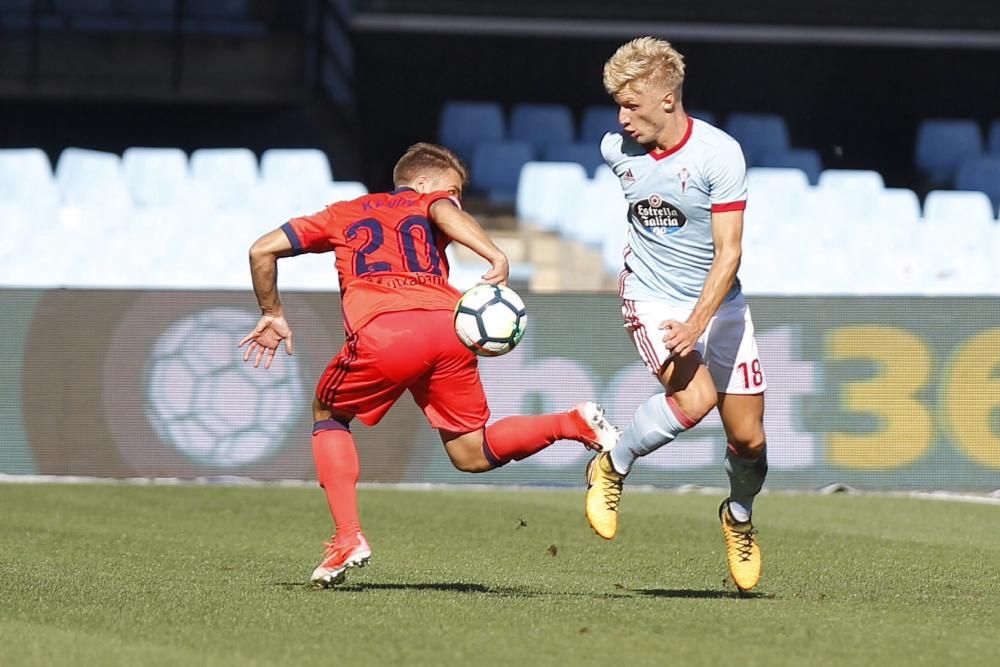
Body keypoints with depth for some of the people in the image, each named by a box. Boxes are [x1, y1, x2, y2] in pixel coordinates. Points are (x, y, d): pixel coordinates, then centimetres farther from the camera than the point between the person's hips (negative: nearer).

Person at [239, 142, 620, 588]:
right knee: (471, 455, 16)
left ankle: (348, 539, 12)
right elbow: (443, 212, 1)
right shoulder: (427, 204, 28)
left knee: (328, 414, 27)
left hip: (381, 333, -1)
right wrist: (495, 257, -13)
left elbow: (263, 250, 30)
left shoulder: (344, 214, 34)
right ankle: (575, 424, -7)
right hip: (447, 326, 1)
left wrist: (272, 314, 42)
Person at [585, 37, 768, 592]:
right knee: (694, 398, -28)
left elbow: (728, 252, -22)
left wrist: (696, 324, -32)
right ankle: (611, 468, -5)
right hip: (651, 298, 0)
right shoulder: (616, 148, -7)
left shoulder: (720, 154, -19)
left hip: (718, 301, 0)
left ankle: (739, 518, 32)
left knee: (747, 437, 1)